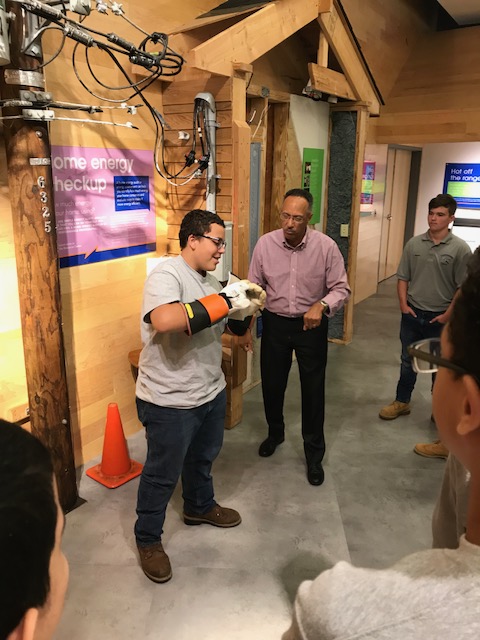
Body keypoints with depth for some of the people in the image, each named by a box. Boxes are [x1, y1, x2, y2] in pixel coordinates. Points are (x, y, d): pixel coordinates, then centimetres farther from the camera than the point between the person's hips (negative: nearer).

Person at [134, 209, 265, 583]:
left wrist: (247, 310, -7)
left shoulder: (209, 280, 8)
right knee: (162, 475, 9)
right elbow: (164, 321, -41)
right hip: (169, 401, -8)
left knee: (204, 457, 28)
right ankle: (148, 539, 31)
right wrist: (225, 300, -35)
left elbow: (230, 327, 15)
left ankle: (200, 506, 53)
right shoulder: (166, 275, -20)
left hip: (211, 391, 9)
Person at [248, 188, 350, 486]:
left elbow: (341, 288, -8)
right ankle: (275, 432, 44)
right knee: (272, 384, 15)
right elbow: (254, 287, -1)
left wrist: (321, 305, -28)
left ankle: (314, 454, 25)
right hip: (275, 323, 2)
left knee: (313, 390, 6)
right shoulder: (265, 243, -8)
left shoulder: (326, 246, -13)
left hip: (312, 325, -2)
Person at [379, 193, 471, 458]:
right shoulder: (414, 244, -1)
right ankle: (402, 402, 38)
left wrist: (448, 315, -12)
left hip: (440, 319, -3)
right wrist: (403, 305, -5)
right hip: (412, 314, 4)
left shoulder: (460, 249, -11)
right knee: (408, 362, 19)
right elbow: (403, 278, 4)